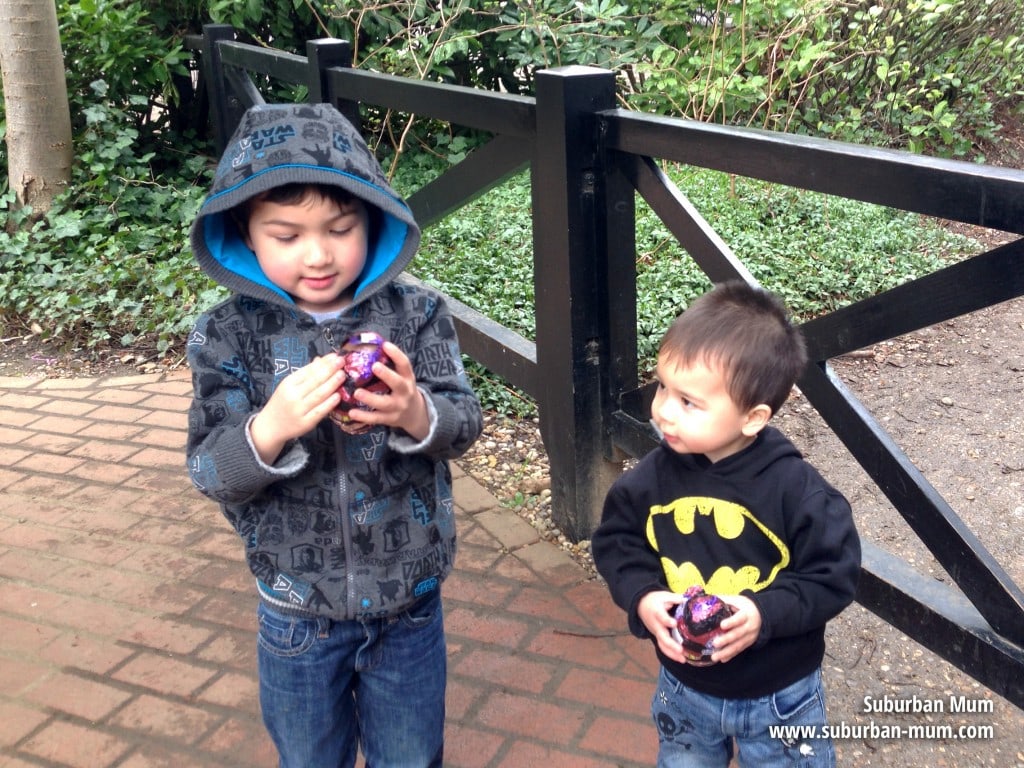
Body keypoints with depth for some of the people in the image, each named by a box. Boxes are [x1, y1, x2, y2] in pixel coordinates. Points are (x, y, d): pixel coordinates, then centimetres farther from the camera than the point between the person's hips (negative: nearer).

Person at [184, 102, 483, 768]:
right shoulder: (229, 336, -12)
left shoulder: (416, 314, -11)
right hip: (298, 609, 0)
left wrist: (416, 413, -35)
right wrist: (271, 428, -35)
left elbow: (464, 425, -12)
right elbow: (211, 473, -14)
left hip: (409, 599, 0)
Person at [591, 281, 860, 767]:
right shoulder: (655, 476, -16)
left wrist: (767, 613, -30)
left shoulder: (795, 489, -25)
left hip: (779, 696, -3)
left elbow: (834, 575, -17)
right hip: (685, 690, 3)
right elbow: (616, 540, -3)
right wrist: (641, 598, -20)